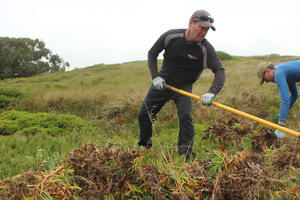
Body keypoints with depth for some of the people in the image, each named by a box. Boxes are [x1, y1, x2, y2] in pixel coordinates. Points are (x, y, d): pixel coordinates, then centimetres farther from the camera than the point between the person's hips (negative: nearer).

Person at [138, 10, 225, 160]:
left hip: (183, 86, -2)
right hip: (162, 83, 2)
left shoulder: (206, 49, -20)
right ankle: (144, 146, 31)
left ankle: (185, 154, -8)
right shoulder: (171, 36, -16)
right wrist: (155, 76, -15)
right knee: (143, 115, 5)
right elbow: (152, 53, -3)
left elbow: (220, 71, -25)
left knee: (185, 115, -24)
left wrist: (212, 93, -43)